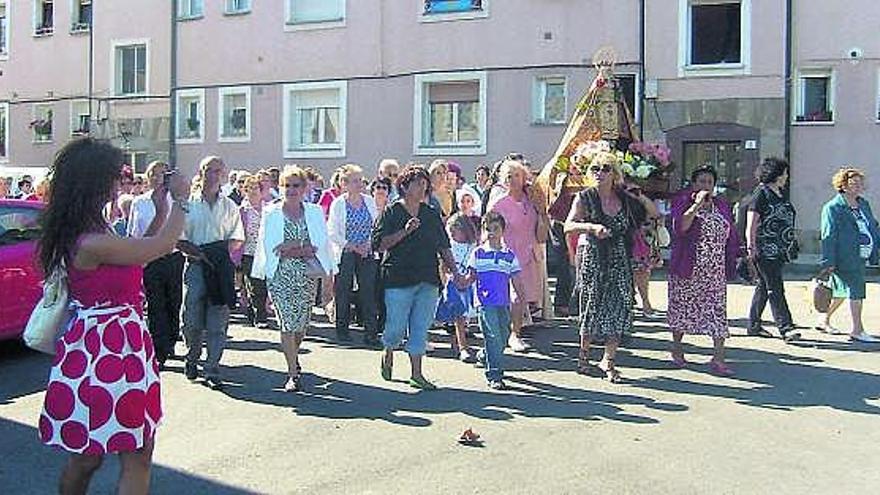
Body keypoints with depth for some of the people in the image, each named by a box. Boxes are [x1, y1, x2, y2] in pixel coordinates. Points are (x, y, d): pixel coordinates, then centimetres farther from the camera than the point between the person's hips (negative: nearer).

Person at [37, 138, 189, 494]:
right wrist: (179, 200, -2)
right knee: (137, 457, 0)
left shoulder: (89, 232, 7)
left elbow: (136, 253, 18)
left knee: (87, 454, 21)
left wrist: (161, 212, 16)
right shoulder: (92, 243, -23)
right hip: (111, 349, -10)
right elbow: (164, 245, -16)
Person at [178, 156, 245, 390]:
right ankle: (192, 358, 28)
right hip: (195, 265, -1)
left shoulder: (229, 207, 9)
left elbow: (237, 239, 8)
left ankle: (212, 370, 7)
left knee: (218, 322, 0)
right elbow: (179, 239, 2)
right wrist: (198, 252, -13)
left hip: (221, 266, 1)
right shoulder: (188, 204, 5)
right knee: (192, 319, 1)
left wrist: (222, 249, -10)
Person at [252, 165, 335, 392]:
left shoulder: (315, 212, 10)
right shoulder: (270, 213, 5)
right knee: (287, 322, -8)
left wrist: (292, 248, -12)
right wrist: (304, 248, -12)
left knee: (301, 322, 7)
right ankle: (293, 373, -1)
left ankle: (293, 355, 37)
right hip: (280, 274, -2)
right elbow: (268, 246, -3)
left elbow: (322, 243, 0)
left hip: (307, 274, 2)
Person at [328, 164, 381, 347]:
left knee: (369, 292, -2)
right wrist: (353, 246, -13)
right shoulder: (338, 204, -5)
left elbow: (376, 227, 11)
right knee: (343, 293, 4)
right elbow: (333, 233, -6)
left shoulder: (369, 201, 6)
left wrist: (368, 244, -6)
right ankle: (342, 330, 19)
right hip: (345, 254, -3)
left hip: (367, 253, 3)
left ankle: (371, 333, 0)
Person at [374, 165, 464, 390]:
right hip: (399, 278, -4)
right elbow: (380, 243, -9)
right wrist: (405, 231, -17)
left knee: (420, 328, 5)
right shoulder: (391, 212, -1)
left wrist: (454, 273, 6)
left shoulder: (432, 215, 12)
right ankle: (388, 354, 32)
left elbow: (444, 247, 14)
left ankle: (416, 374, 13)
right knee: (397, 326, 0)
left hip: (428, 280, 4)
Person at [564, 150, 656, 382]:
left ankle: (608, 361, 13)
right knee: (593, 307, 3)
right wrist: (591, 226, -30)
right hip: (594, 261, -3)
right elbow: (568, 226, -14)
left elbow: (654, 213, 10)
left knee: (619, 309, 1)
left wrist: (641, 197, -7)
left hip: (620, 262, 3)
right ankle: (584, 354, 26)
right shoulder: (584, 198, -4)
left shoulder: (624, 198, 5)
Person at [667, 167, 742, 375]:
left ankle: (718, 358, -5)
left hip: (715, 270, 3)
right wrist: (697, 204, -21)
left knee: (717, 311, -5)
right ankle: (677, 349, 29)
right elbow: (680, 226, -19)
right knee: (682, 308, 10)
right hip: (687, 268, -3)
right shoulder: (683, 201, -1)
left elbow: (731, 237, 17)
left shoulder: (722, 206, 13)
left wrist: (732, 261, 12)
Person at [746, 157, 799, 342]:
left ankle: (754, 325, 20)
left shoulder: (780, 194, 16)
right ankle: (786, 328, -10)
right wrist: (751, 247, -17)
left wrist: (792, 242, 22)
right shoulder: (762, 194, -9)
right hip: (765, 250, -9)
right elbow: (751, 224, -12)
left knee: (763, 287, 13)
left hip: (779, 250, 9)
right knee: (775, 288, -9)